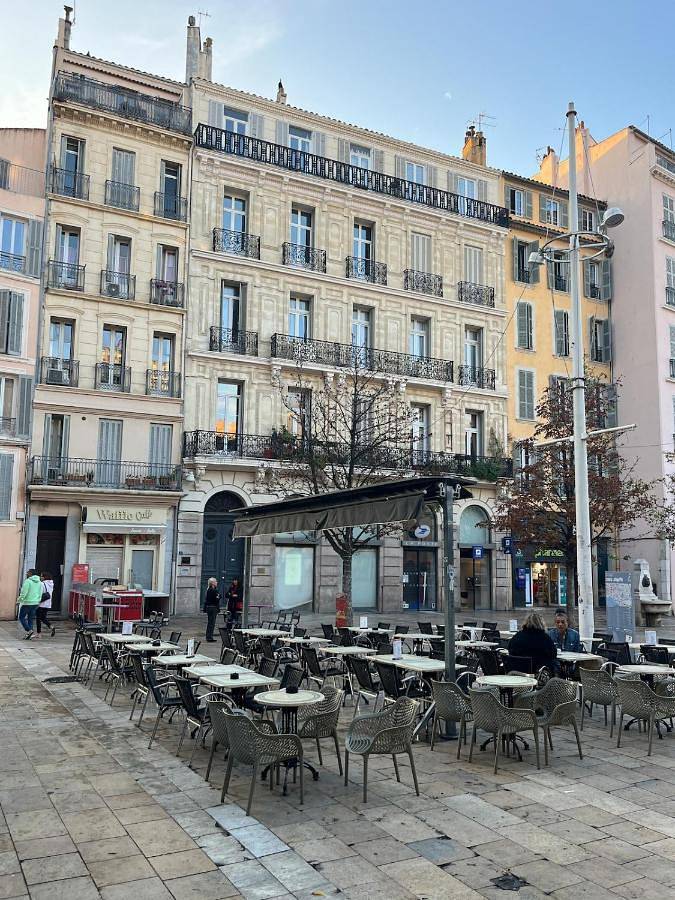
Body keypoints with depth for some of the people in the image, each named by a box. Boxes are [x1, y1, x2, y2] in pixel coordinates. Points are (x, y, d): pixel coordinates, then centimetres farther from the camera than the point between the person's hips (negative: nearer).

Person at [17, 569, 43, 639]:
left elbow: (23, 593, -17)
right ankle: (29, 634, 11)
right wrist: (38, 602, 18)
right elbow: (40, 594, 11)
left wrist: (19, 600, -5)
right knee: (31, 618, 11)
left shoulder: (27, 581, -13)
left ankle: (28, 631, -8)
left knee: (21, 617, 6)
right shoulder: (39, 582, 9)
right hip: (35, 603, 7)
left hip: (27, 603, -7)